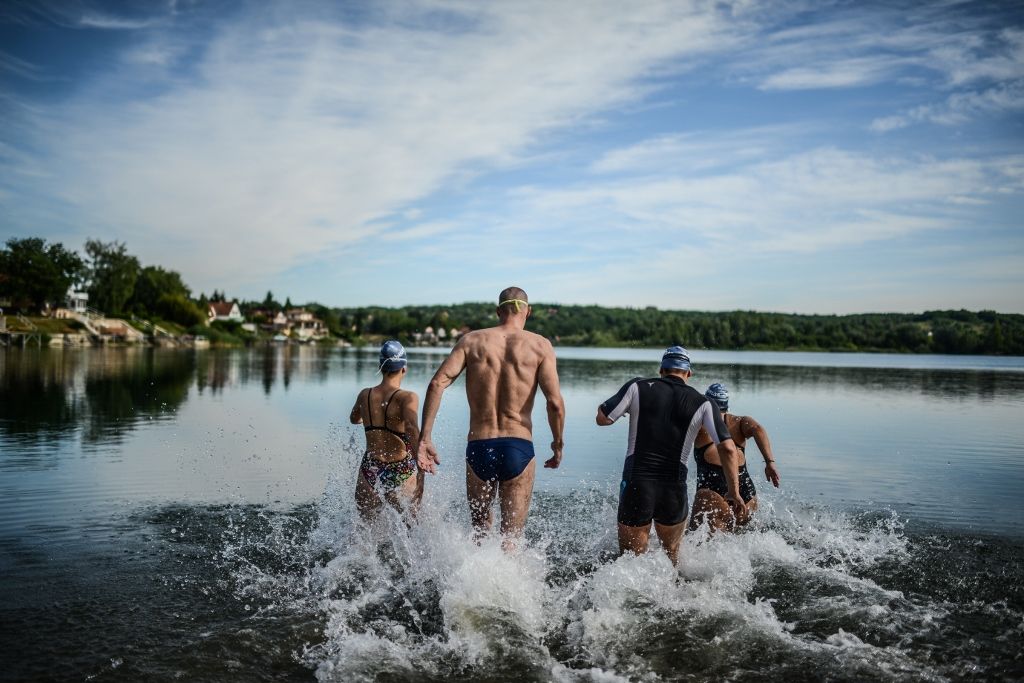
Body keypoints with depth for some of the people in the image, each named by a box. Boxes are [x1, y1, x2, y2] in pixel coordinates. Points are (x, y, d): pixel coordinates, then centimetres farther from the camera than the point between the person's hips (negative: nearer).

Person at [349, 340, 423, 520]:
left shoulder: (365, 395, 3)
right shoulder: (407, 397, -12)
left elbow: (354, 419, 25)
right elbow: (411, 427, -31)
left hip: (369, 473, 3)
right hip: (400, 475, -3)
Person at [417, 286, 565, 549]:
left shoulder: (472, 340, 6)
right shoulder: (540, 345, 1)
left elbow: (437, 384, -6)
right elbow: (555, 402, -8)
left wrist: (424, 438, -5)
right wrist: (558, 443, 7)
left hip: (478, 448, 2)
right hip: (519, 449, -1)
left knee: (480, 531, 23)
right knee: (510, 539, 5)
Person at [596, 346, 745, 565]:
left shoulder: (638, 387, 2)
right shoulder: (703, 404, 3)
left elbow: (602, 418, 0)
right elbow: (728, 449, -5)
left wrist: (626, 408, 20)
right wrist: (734, 491, 4)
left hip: (636, 484, -1)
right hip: (674, 490, 1)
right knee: (672, 555, 25)